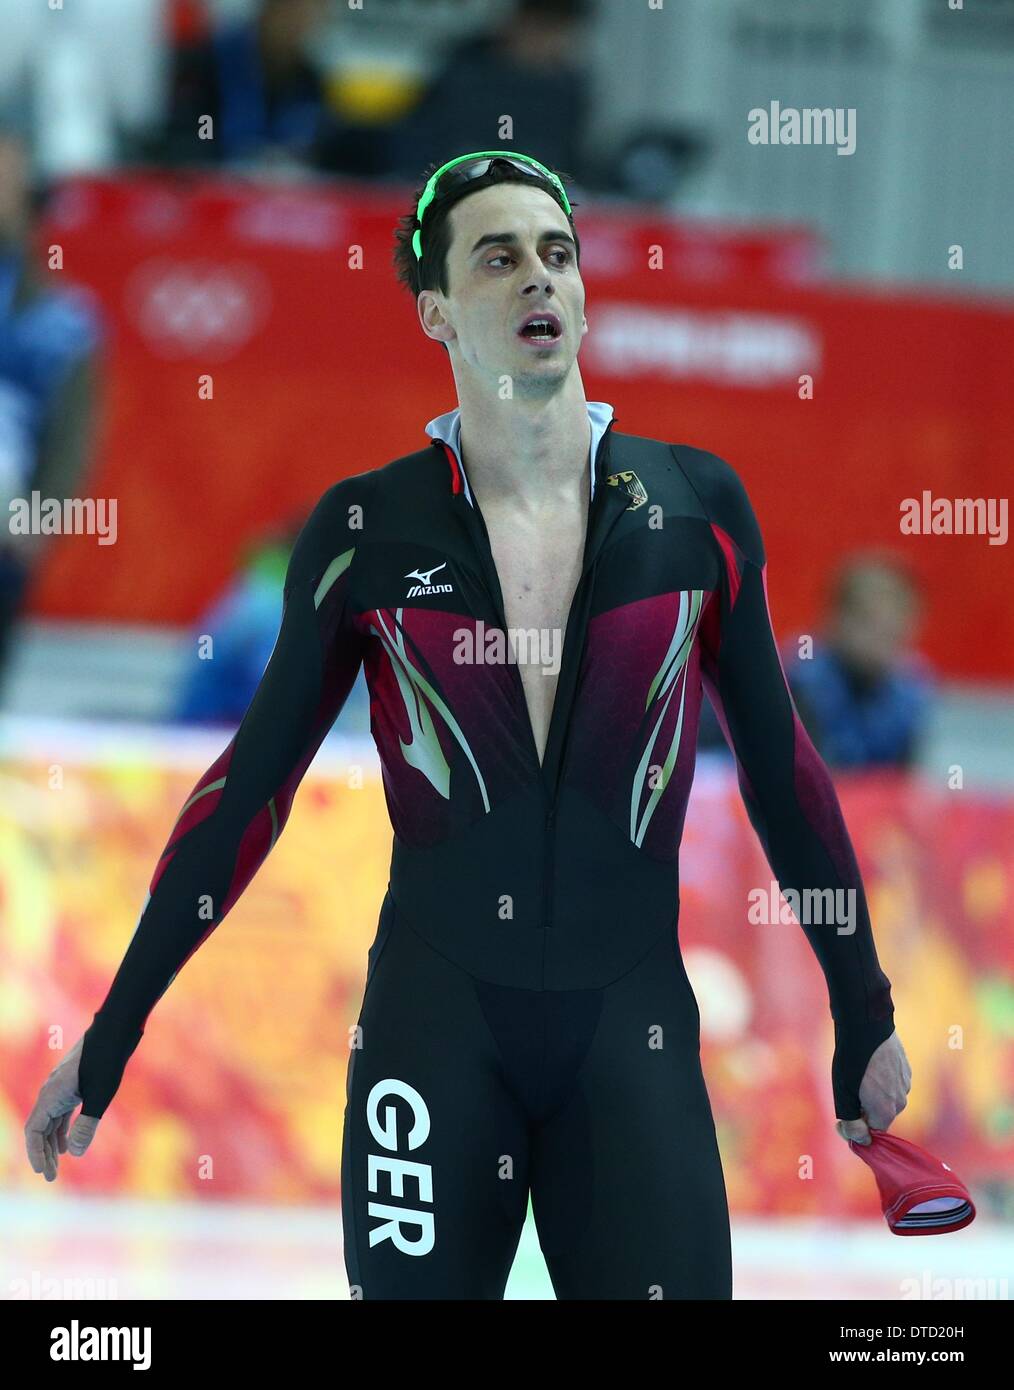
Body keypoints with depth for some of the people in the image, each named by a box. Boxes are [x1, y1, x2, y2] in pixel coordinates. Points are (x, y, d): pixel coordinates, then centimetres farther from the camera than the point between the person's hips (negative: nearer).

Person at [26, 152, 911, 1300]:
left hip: (633, 1030, 1)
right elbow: (249, 787, 7)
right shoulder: (367, 528, 1)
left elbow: (779, 767, 12)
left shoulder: (694, 506, 3)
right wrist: (108, 1041, 6)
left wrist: (863, 1017, 15)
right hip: (433, 1022, -1)